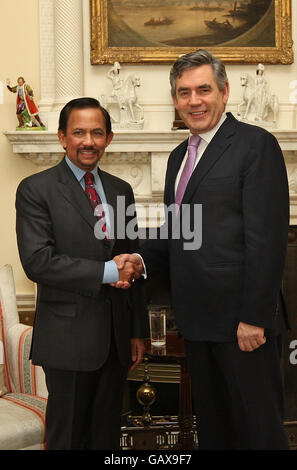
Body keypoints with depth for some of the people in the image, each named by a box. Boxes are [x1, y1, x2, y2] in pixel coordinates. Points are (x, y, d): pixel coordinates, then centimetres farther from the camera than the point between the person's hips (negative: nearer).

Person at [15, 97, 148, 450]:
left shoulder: (121, 190, 11)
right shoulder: (36, 190, -7)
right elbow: (37, 261, -18)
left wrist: (138, 331, 13)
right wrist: (106, 272, -17)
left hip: (116, 337, 5)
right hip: (69, 336, -5)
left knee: (107, 434, 15)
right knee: (68, 436, 7)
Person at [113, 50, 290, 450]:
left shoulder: (255, 144, -10)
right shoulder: (179, 156, 15)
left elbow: (267, 238, -17)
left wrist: (254, 317, -20)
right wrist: (143, 258, 0)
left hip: (242, 320, -8)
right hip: (199, 319, 8)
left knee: (259, 427, 4)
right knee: (212, 425, 18)